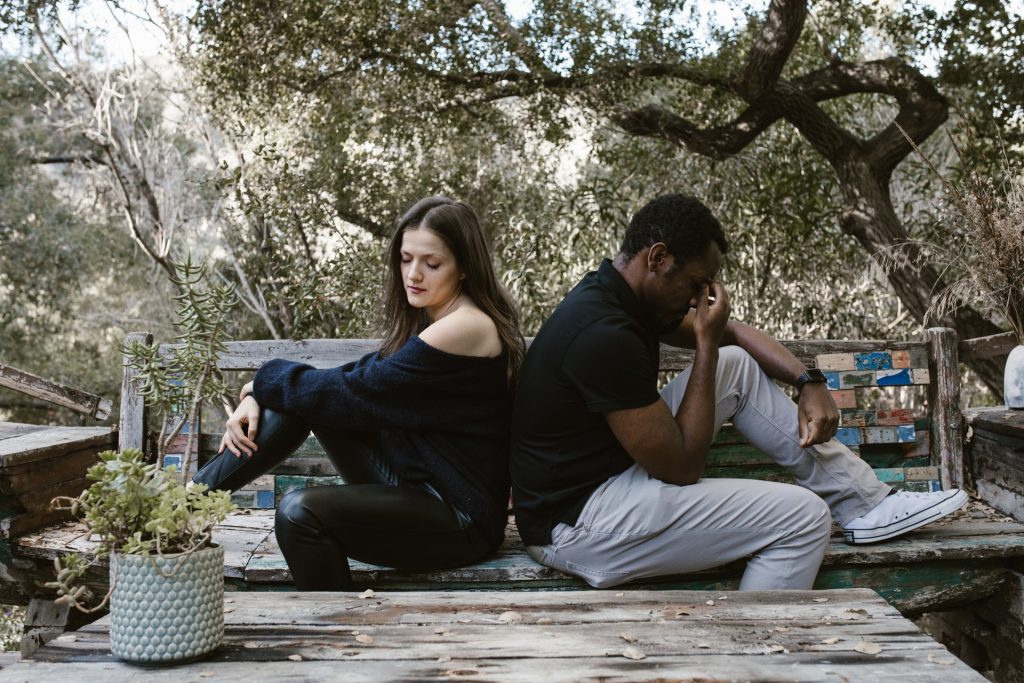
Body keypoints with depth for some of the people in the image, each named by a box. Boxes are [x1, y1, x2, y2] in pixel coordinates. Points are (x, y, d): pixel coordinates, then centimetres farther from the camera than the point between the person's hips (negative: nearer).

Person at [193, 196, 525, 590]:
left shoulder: (465, 327, -19)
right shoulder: (427, 321, 12)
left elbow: (356, 392, -17)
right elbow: (358, 376, 7)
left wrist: (265, 382, -2)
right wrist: (257, 399, -6)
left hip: (461, 518, -9)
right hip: (412, 481, 9)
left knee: (300, 512, -29)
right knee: (293, 398, -1)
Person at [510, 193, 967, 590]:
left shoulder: (614, 296, 4)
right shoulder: (604, 334, -27)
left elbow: (734, 334, 17)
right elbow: (683, 467, -21)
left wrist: (809, 382, 4)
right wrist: (706, 344, -18)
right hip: (577, 526, -10)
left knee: (736, 364, 10)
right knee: (804, 517, -12)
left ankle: (863, 501, 14)